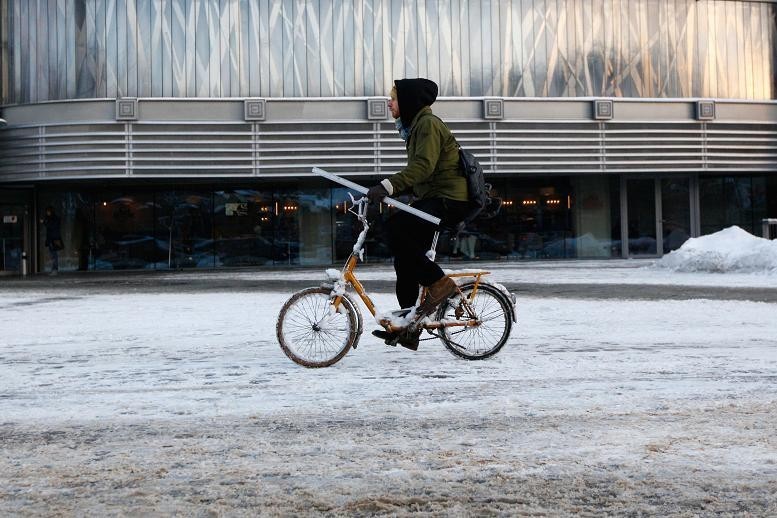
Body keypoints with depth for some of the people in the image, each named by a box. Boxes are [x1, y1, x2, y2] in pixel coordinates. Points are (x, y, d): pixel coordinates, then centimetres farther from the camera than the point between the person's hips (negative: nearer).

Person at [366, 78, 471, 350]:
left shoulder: (428, 124, -11)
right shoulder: (415, 126, 21)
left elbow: (423, 166, -26)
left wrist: (387, 185, -36)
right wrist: (384, 190, 10)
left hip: (447, 200, -10)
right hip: (432, 200, 10)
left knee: (395, 228, -27)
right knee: (405, 260, 4)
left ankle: (438, 282, -16)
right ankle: (408, 329, 8)